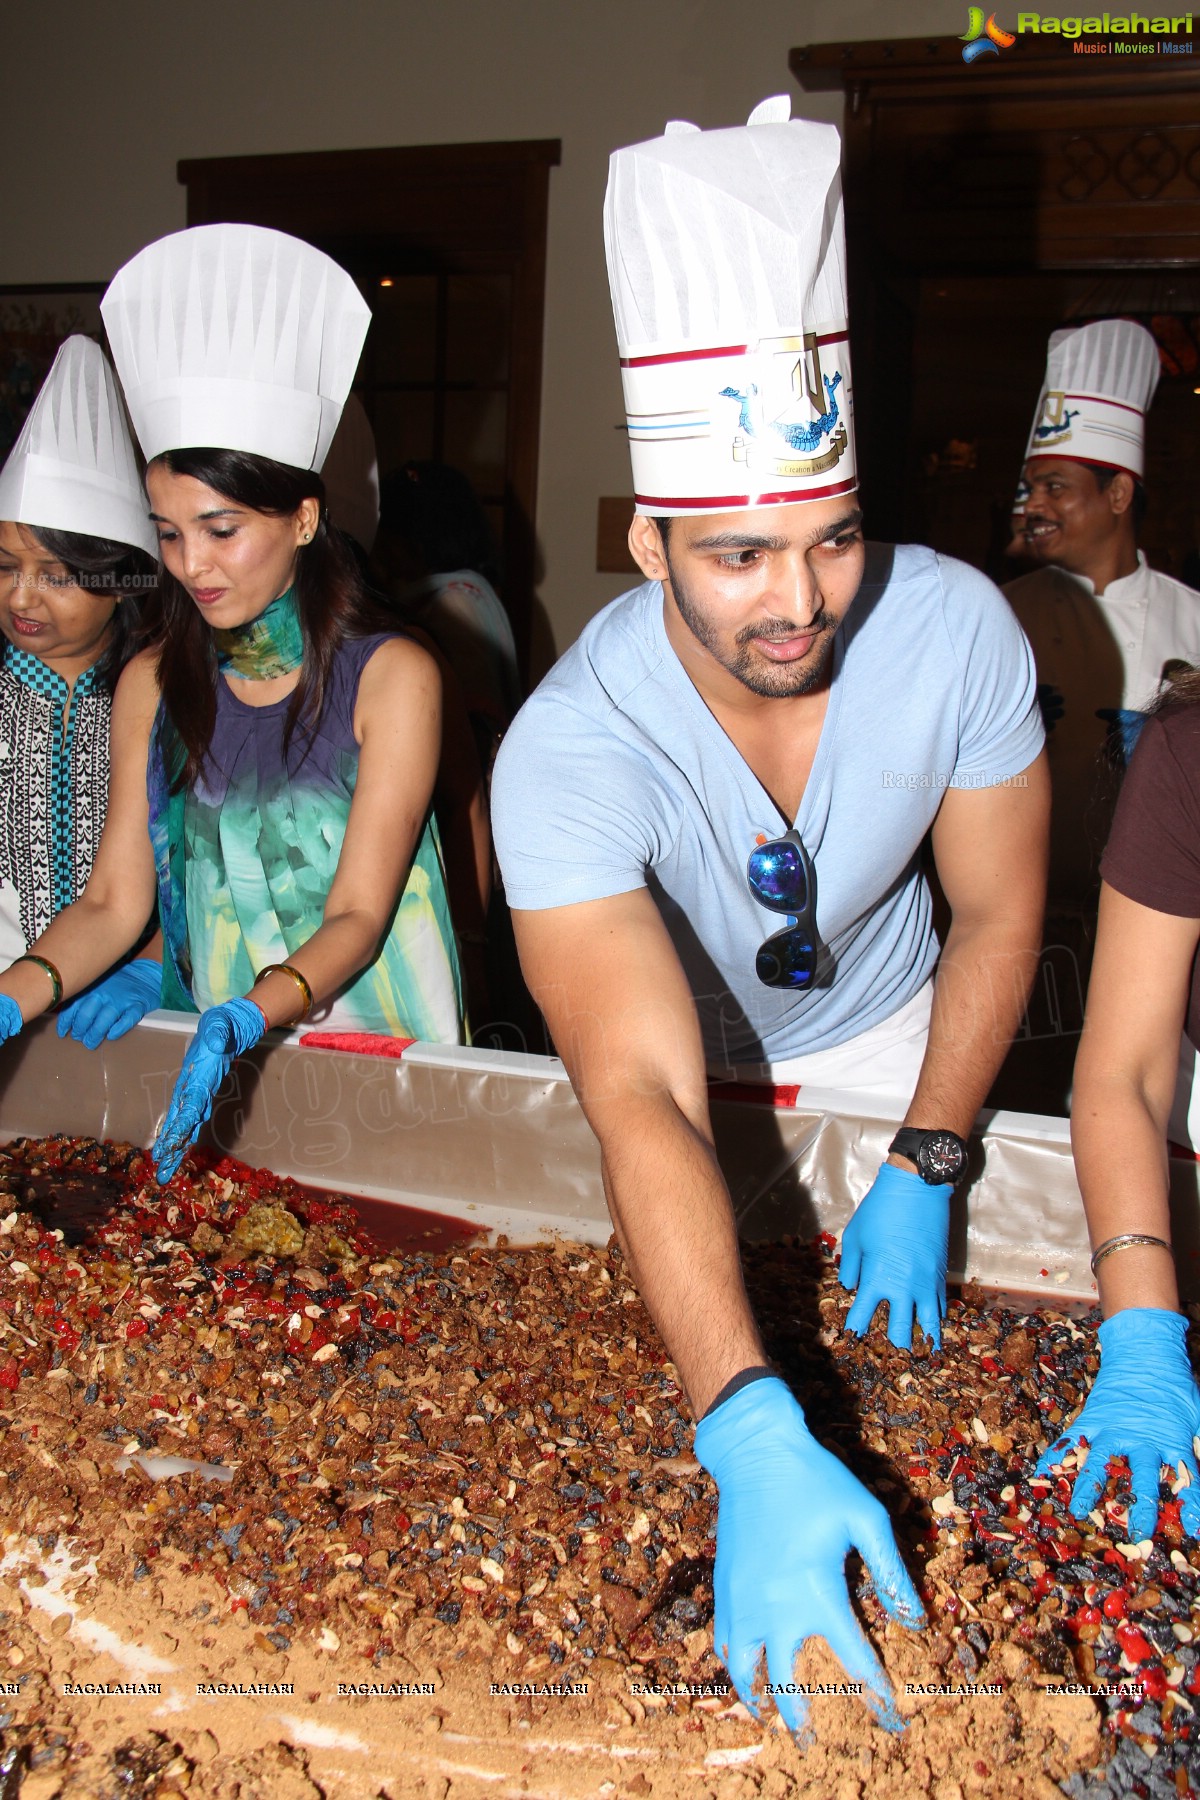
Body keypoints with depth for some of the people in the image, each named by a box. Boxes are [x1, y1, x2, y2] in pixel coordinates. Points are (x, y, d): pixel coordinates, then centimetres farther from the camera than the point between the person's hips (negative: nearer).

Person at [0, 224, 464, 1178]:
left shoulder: (391, 677, -8)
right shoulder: (154, 684, 5)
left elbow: (358, 913, -12)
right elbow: (114, 899, 2)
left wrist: (245, 1020, -28)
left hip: (374, 1040, -2)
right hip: (213, 1053, 3)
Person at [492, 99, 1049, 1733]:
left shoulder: (958, 631, -31)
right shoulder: (568, 752, -40)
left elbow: (997, 920, -14)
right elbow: (642, 1105, -49)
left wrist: (925, 1171, -18)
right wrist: (757, 1444, -59)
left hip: (881, 1038, 2)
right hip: (675, 1049, -1)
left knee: (906, 1349, 19)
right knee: (648, 1326, 17)